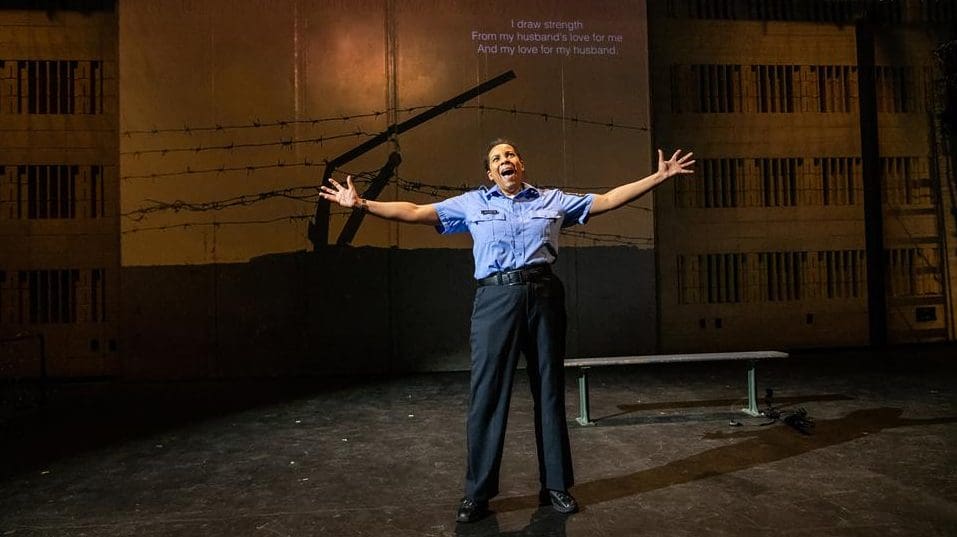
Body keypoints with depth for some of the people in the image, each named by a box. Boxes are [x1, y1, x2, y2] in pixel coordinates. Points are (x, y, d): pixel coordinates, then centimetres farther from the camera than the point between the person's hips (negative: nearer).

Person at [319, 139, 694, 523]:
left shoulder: (553, 200, 16)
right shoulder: (471, 203, 14)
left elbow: (607, 200, 15)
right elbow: (414, 212, 11)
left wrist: (659, 176, 11)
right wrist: (362, 203, 5)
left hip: (544, 295, 1)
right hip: (496, 298, -1)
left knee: (550, 391, 7)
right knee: (487, 393, -1)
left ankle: (555, 485, 21)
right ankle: (478, 493, 11)